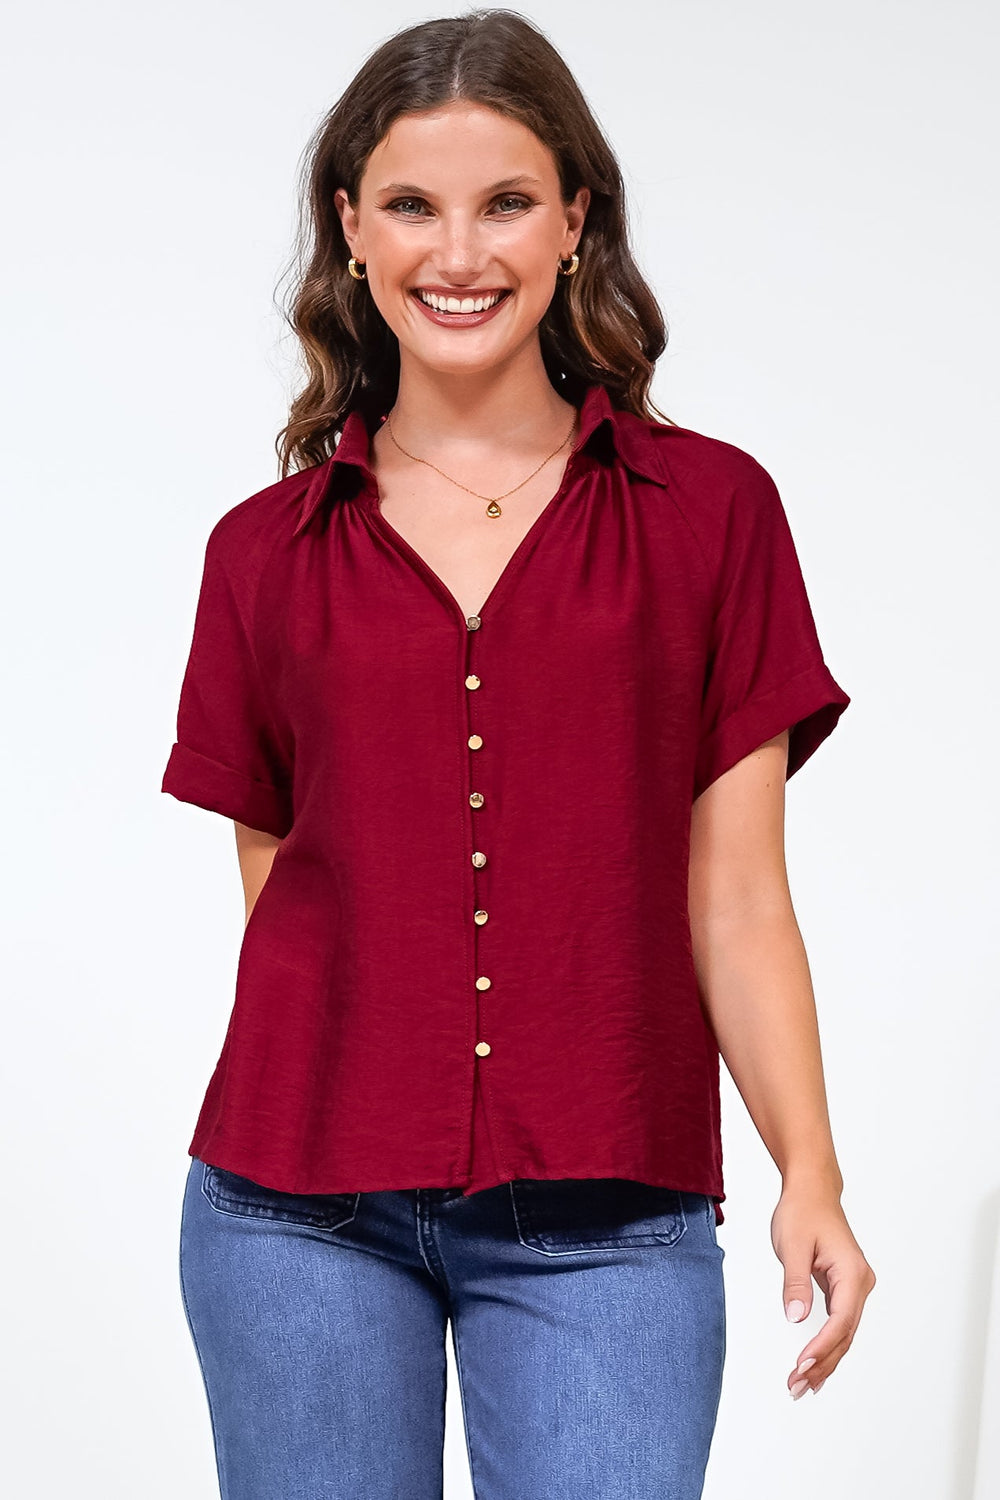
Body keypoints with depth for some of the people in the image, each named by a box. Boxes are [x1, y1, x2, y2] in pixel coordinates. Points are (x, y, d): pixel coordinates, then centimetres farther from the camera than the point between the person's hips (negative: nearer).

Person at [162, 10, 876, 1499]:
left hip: (603, 1221, -1)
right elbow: (275, 887, 10)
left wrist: (809, 1172, -8)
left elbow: (736, 898, 2)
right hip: (303, 1207, 1)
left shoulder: (709, 511, 3)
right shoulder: (265, 551, 6)